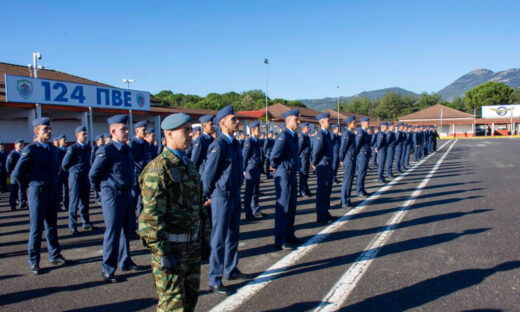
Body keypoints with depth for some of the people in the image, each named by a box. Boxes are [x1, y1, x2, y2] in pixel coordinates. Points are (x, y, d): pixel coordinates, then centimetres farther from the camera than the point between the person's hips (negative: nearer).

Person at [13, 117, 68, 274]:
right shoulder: (30, 150, -11)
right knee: (36, 228, 3)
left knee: (52, 226, 14)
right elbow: (17, 173, -7)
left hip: (53, 192, 5)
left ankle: (54, 255, 25)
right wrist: (28, 186, 3)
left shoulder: (54, 149, 8)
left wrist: (56, 185, 14)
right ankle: (34, 262, 15)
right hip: (37, 193, -5)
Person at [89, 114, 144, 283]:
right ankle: (107, 269, 13)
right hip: (112, 196, -7)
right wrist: (101, 190, 4)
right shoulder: (106, 151, -15)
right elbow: (93, 174, -9)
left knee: (125, 230, 17)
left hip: (127, 195, 7)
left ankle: (125, 261, 31)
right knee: (112, 232, 0)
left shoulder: (127, 149, 9)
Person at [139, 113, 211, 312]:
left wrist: (205, 239, 14)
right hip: (170, 245, -7)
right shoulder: (158, 168, -15)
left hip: (192, 245, 7)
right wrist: (163, 253, -20)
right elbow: (151, 216, -20)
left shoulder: (190, 166, 11)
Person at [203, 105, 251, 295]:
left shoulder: (235, 143, 9)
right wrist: (207, 197, -5)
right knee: (219, 239, 0)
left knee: (233, 235, 18)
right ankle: (215, 281, 12)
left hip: (235, 195, 8)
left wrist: (238, 190, 14)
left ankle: (231, 270, 35)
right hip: (222, 197, -8)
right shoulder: (218, 145, -18)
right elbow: (208, 174, -14)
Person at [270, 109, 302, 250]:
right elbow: (274, 156, -25)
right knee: (282, 208, -1)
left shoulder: (294, 136, 11)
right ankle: (280, 241, 8)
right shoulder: (283, 136, -18)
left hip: (292, 175, 9)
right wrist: (274, 166, -7)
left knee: (291, 208, 17)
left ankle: (289, 235, 32)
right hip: (284, 176, -9)